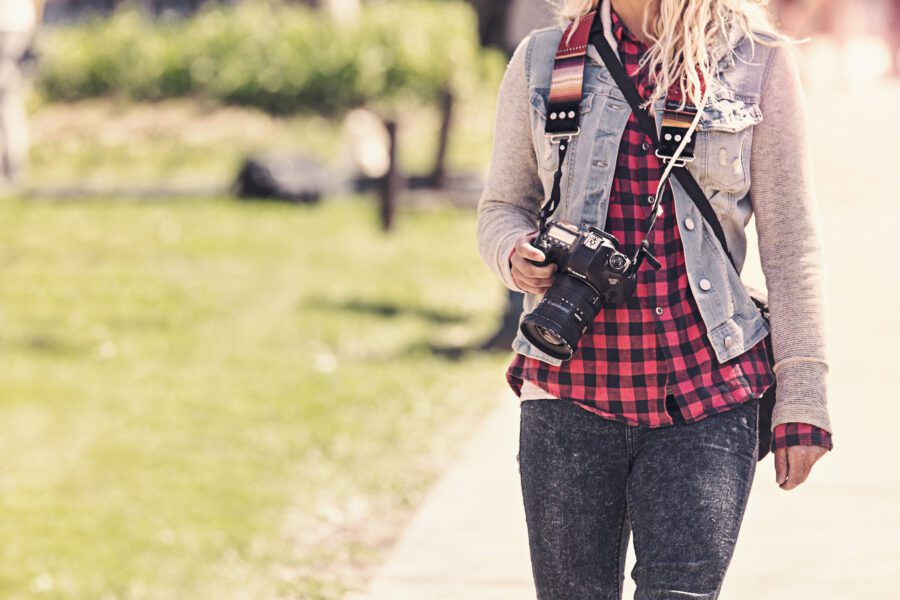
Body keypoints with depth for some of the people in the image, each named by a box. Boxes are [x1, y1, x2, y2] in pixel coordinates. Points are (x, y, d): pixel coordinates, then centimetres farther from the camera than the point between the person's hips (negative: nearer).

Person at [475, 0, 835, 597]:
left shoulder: (759, 63, 2)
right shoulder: (541, 60, 7)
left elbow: (789, 241, 4)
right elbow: (504, 206, 16)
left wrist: (801, 399, 0)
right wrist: (517, 256, -9)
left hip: (707, 396, -2)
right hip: (569, 395, 2)